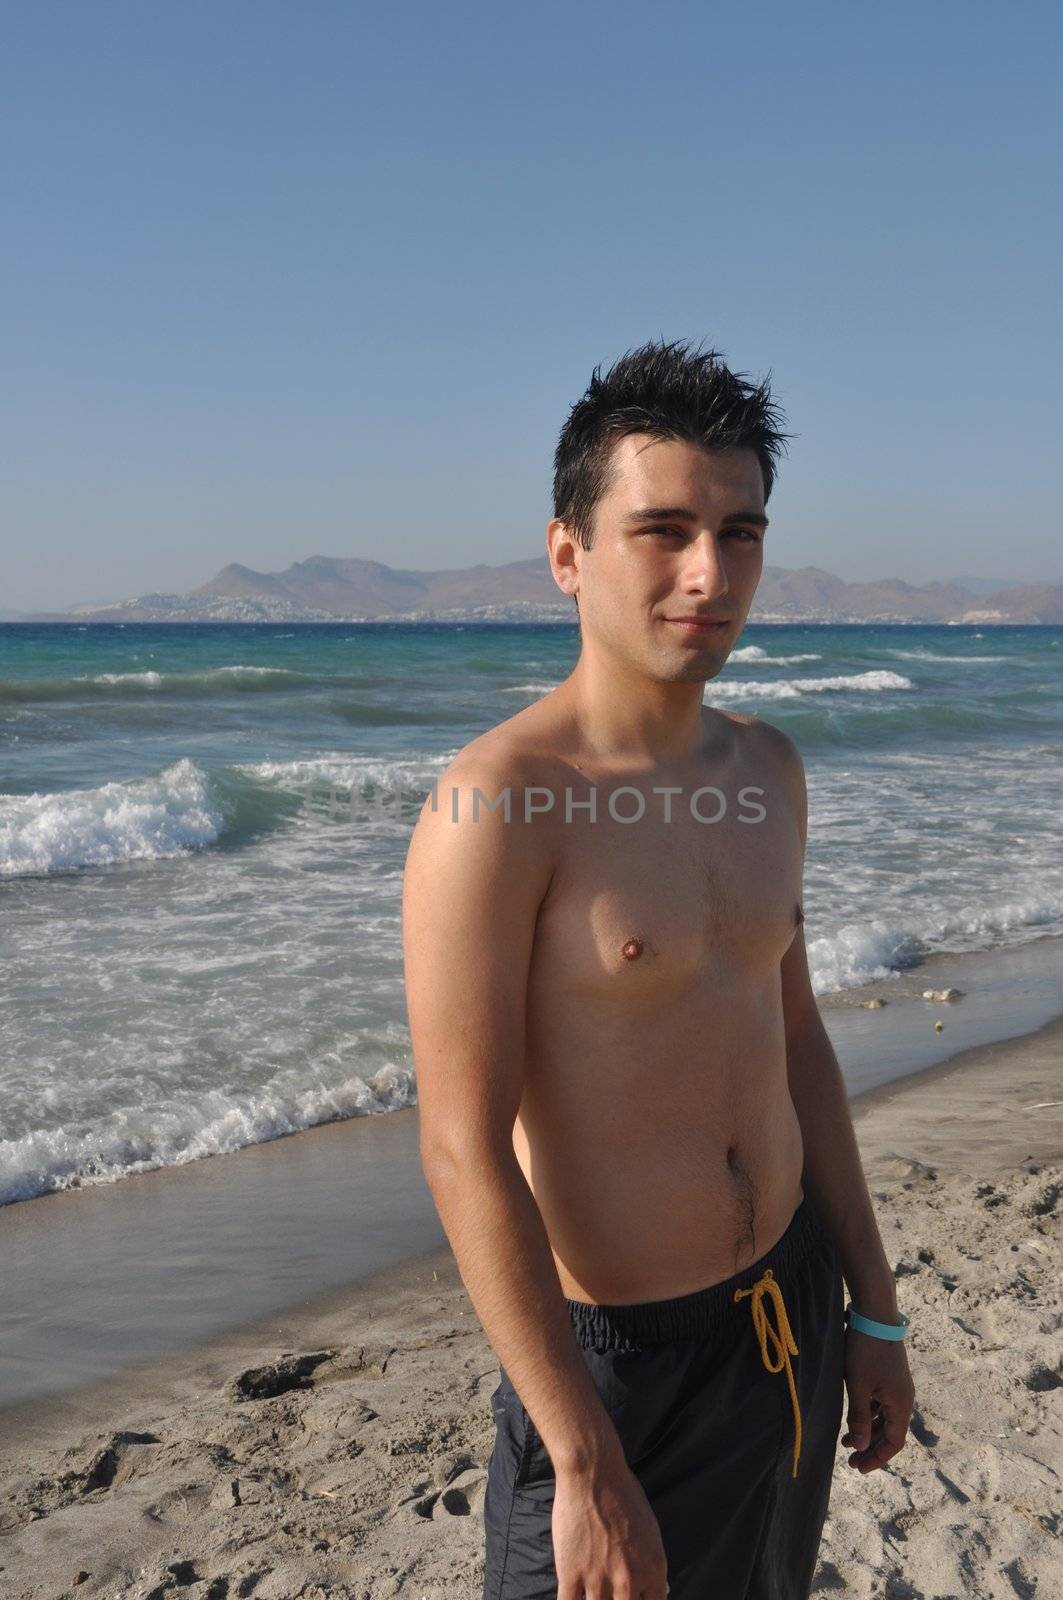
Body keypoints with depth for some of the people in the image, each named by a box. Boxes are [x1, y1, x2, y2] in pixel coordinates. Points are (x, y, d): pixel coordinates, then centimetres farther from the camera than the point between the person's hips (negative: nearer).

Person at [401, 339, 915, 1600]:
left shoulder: (766, 770, 1)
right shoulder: (496, 804, -22)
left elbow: (795, 1039, 9)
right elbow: (463, 1153, -22)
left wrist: (873, 1310, 12)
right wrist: (587, 1470, -19)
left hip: (792, 1310, 7)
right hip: (618, 1355, -7)